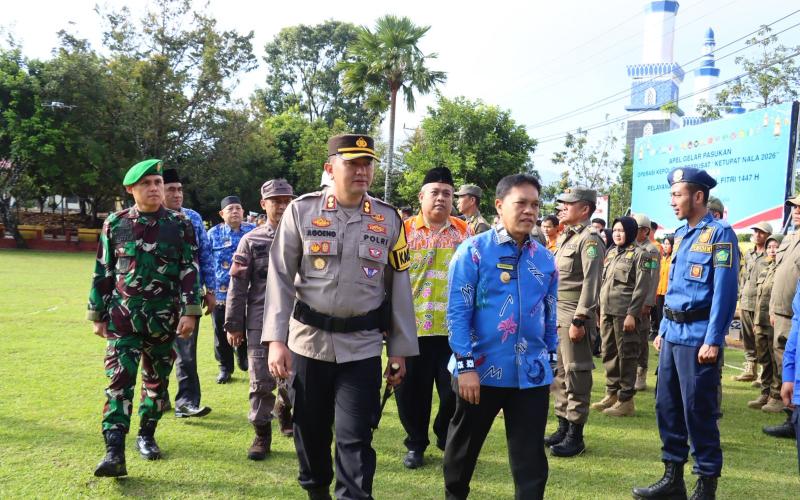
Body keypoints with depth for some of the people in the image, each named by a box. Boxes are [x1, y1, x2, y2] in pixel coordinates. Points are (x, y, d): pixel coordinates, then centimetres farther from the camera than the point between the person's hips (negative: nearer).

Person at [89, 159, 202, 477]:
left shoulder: (180, 224, 0)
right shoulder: (115, 224, 2)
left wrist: (190, 311, -9)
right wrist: (98, 315, 7)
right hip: (123, 316, 0)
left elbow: (190, 270, -1)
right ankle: (114, 452, -11)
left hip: (164, 317, 1)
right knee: (119, 379, -9)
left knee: (157, 380, 10)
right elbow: (103, 272, 7)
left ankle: (146, 436, 27)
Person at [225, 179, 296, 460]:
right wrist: (233, 324, 0)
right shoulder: (251, 241, 3)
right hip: (260, 321, -1)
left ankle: (284, 411, 41)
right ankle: (262, 433, 14)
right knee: (261, 380, 0)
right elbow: (238, 285, 2)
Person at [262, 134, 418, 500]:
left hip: (362, 346, 0)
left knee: (355, 438, -2)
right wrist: (277, 339, -10)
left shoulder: (388, 219, 2)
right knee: (310, 428, 15)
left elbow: (399, 288, 5)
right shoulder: (301, 211, -2)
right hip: (308, 340, 1)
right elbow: (280, 278, -3)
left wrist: (400, 350, 4)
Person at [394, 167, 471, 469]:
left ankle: (446, 436, 31)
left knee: (455, 389, 6)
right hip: (412, 326, -1)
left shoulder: (465, 232, 5)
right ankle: (416, 444, 26)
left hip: (453, 327, 1)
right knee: (412, 389, 7)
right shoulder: (404, 231, 0)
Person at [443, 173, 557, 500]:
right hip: (481, 370, -2)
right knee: (463, 448, 18)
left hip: (531, 374, 2)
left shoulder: (545, 259, 4)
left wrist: (549, 359, 13)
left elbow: (550, 315, 12)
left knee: (531, 458, 6)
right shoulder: (474, 251, -8)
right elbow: (457, 311, -11)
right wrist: (466, 365, -15)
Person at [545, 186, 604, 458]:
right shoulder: (565, 238, 16)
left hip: (574, 315, -9)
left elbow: (591, 283, -18)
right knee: (560, 372, 14)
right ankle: (563, 427, 24)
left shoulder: (589, 239, -12)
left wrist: (579, 320, -21)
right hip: (556, 313, 9)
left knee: (576, 373, -3)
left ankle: (576, 435, 5)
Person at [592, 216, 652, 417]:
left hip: (624, 313, -7)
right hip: (607, 312, 7)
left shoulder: (640, 254, -5)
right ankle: (612, 394, 23)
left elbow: (642, 287, -12)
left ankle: (626, 400, 4)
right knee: (609, 353, 12)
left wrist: (632, 314, -18)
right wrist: (600, 310, 16)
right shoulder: (611, 253, 16)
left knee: (626, 355, -2)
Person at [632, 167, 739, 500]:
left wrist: (713, 341, -19)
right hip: (673, 335, 8)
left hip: (698, 337, -8)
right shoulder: (680, 235, 14)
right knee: (666, 406, 12)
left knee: (698, 411, -1)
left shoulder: (720, 234, -10)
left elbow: (725, 292, -15)